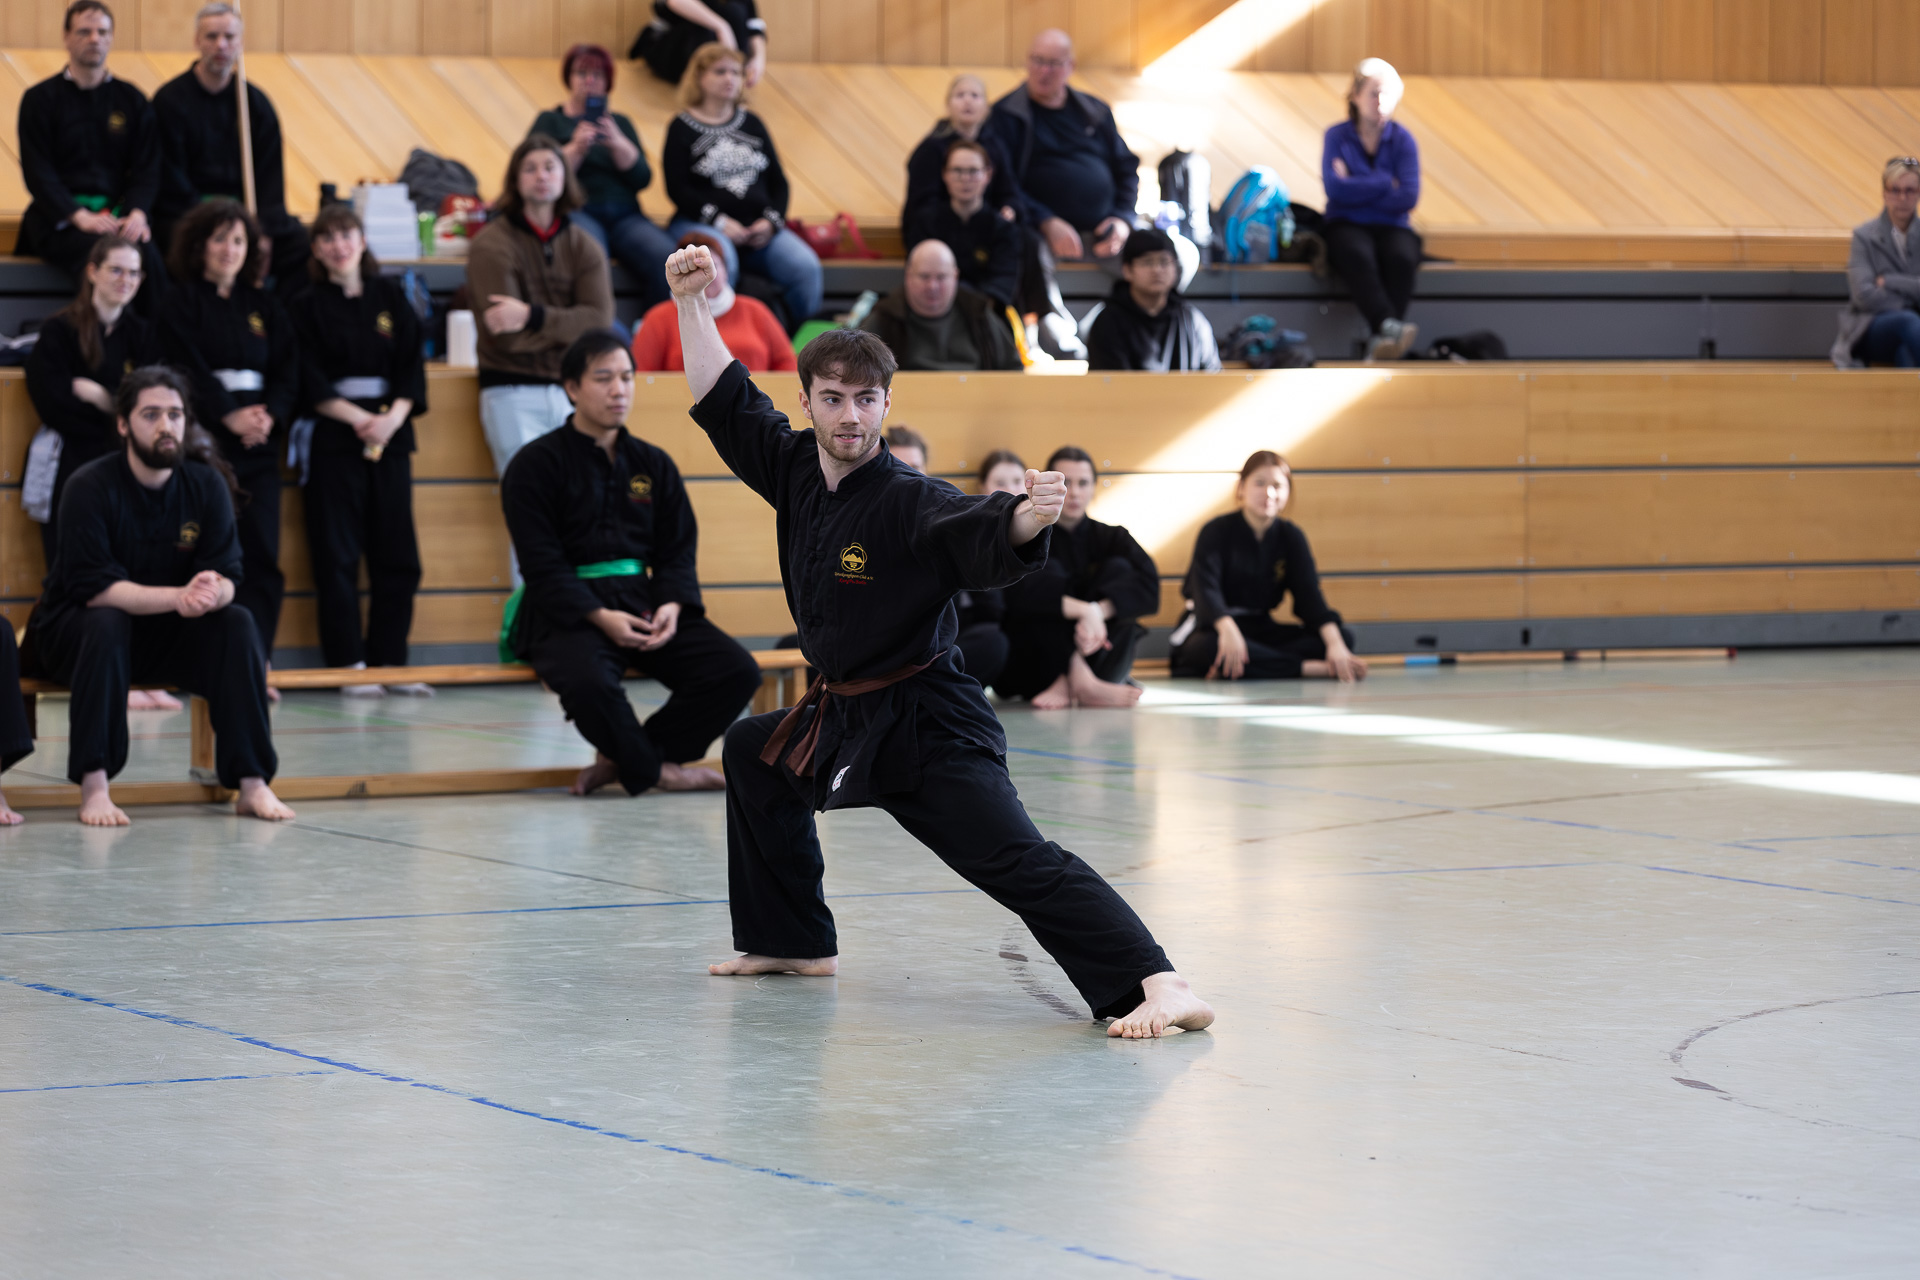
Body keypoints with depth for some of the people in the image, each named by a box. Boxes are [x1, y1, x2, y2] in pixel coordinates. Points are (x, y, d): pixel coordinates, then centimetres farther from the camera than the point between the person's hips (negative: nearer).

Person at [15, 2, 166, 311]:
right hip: (60, 216, -2)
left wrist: (137, 213, -14)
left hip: (120, 212, 2)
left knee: (149, 259, -31)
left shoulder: (132, 101, 14)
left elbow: (147, 169, 8)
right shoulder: (40, 100, 7)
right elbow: (37, 172, -2)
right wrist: (80, 217, -17)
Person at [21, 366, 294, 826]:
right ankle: (93, 787, -35)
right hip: (73, 632, -4)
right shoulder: (91, 488, -17)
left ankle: (252, 785, -21)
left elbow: (228, 576, -8)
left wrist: (213, 593, -35)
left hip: (164, 634, 4)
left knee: (237, 624, -21)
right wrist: (179, 597, -38)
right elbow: (93, 587, -26)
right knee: (106, 624, -37)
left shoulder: (207, 485, -3)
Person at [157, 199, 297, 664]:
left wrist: (270, 417, -9)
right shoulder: (181, 303, 4)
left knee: (262, 556, -4)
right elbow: (189, 369, -7)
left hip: (258, 441, 4)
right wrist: (230, 415, -18)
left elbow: (288, 372, 10)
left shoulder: (263, 307, 18)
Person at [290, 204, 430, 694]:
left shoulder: (391, 298, 10)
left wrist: (393, 418, -11)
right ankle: (348, 665, -1)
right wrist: (358, 418, -14)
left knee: (396, 556, 1)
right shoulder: (308, 307, 3)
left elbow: (413, 366, 5)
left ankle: (390, 661, 7)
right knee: (338, 556, -5)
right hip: (333, 437, -3)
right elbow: (311, 381, -4)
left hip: (390, 434, 3)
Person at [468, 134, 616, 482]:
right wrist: (568, 325, -2)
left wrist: (533, 317, -16)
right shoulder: (492, 246, -3)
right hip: (513, 392, -4)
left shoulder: (584, 247, 11)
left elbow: (599, 320, -4)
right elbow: (508, 337, -12)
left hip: (573, 390, 4)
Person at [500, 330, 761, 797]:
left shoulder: (654, 464, 15)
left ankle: (620, 759, -4)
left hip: (644, 603, 5)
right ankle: (653, 769, -8)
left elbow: (677, 553, 12)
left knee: (737, 671, -15)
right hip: (568, 612, -5)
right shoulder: (537, 465, -1)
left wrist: (671, 606, -10)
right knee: (589, 683, -38)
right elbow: (543, 565, -8)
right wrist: (600, 617, -22)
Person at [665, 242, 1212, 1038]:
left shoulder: (910, 502, -19)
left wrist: (1029, 517, -59)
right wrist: (692, 302, 4)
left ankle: (1163, 989, -39)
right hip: (843, 718, 9)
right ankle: (794, 943, 38)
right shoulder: (796, 472, 3)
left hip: (926, 726, -9)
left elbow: (986, 539, -37)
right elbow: (725, 400, 12)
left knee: (1015, 860, -24)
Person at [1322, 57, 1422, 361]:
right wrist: (1385, 184, -8)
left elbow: (1408, 198, -7)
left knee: (1402, 258, -34)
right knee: (1357, 256, -38)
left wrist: (1357, 189, -8)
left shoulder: (1402, 140, 4)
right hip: (1346, 225, -1)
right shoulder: (1338, 137, 2)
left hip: (1391, 226, 1)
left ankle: (1380, 344, -41)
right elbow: (1335, 189, -13)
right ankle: (1388, 325, -53)